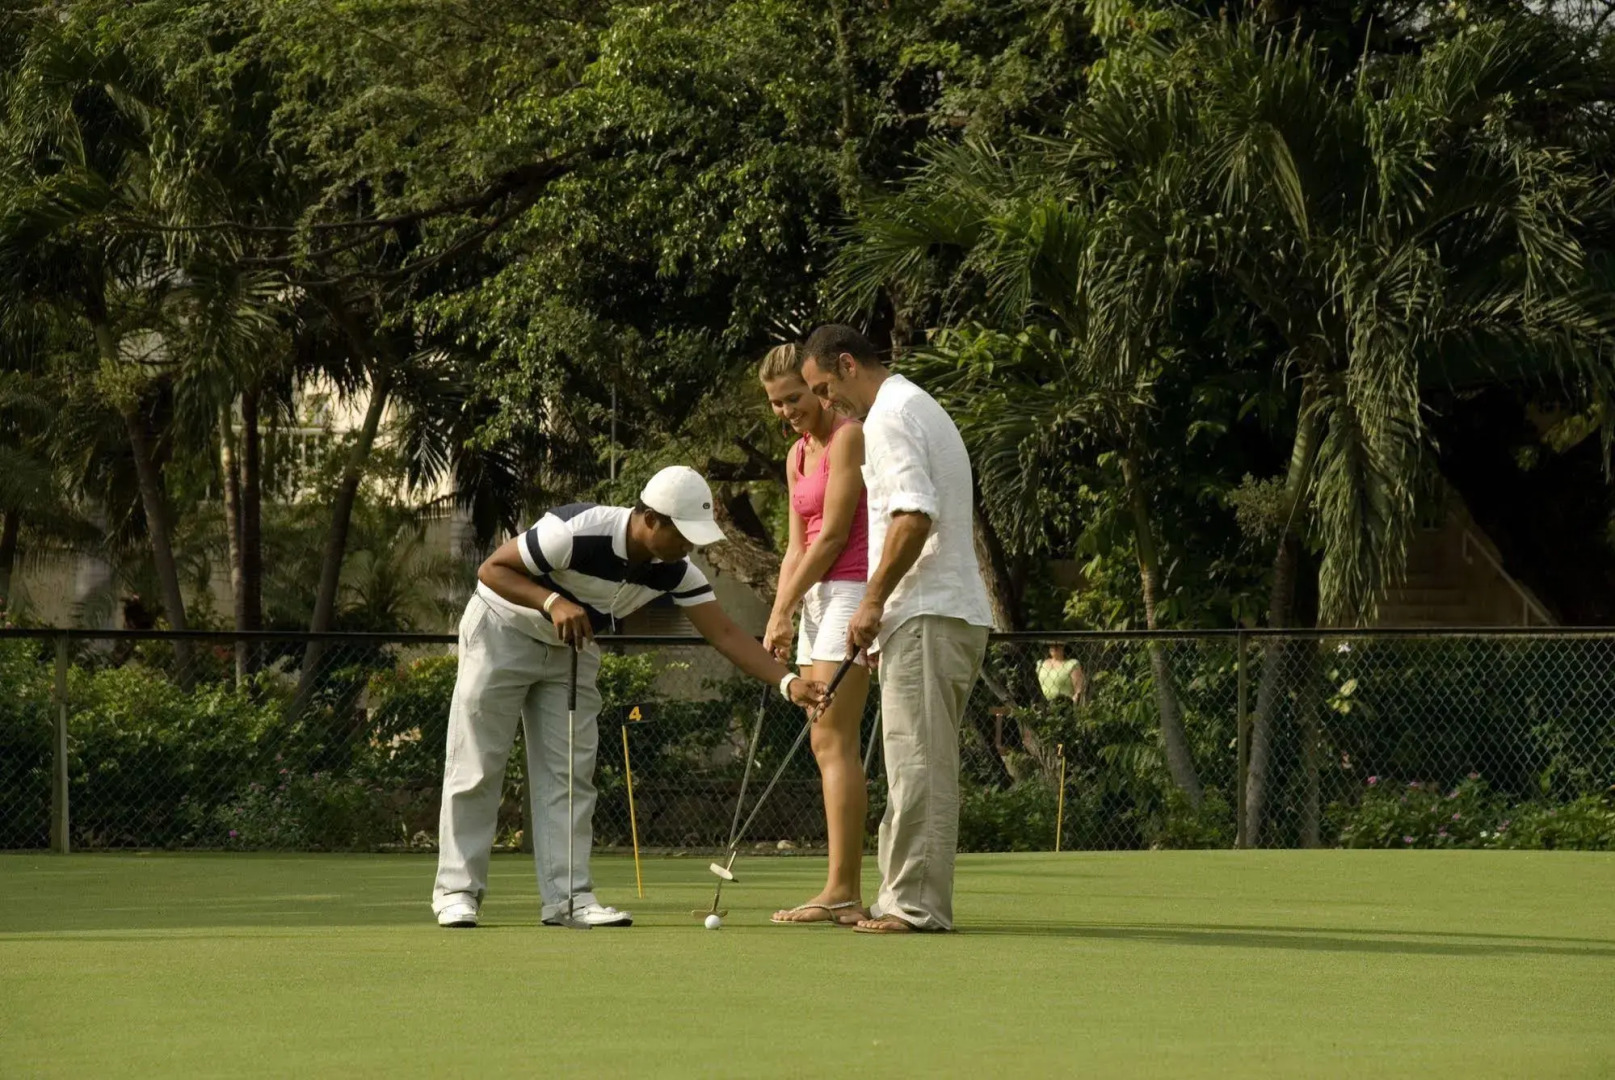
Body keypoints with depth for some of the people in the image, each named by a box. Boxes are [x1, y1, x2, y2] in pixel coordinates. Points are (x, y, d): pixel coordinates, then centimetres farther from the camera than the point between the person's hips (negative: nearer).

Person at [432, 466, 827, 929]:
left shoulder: (675, 569, -15)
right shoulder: (577, 532, -33)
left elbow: (725, 634, -14)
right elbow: (493, 569, -25)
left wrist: (789, 681, -26)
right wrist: (553, 602, -39)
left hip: (572, 646, 6)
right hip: (502, 630, -6)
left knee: (570, 773, -2)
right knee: (476, 767, -5)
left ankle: (568, 895, -3)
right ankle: (457, 890, -1)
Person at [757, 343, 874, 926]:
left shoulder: (851, 437, -9)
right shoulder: (796, 456, 18)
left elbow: (833, 534, -12)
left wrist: (783, 610, -9)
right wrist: (779, 616, 4)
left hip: (853, 591, -9)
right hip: (818, 599, 9)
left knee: (833, 741, -14)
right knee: (826, 745, 4)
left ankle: (840, 891, -18)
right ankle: (847, 894, 3)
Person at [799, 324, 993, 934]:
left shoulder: (889, 417, -9)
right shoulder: (923, 410, 24)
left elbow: (914, 517, -21)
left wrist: (874, 601, -14)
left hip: (926, 616, -11)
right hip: (956, 611, 11)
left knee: (917, 763, -10)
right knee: (921, 764, 11)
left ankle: (916, 905, -11)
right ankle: (906, 899, 13)